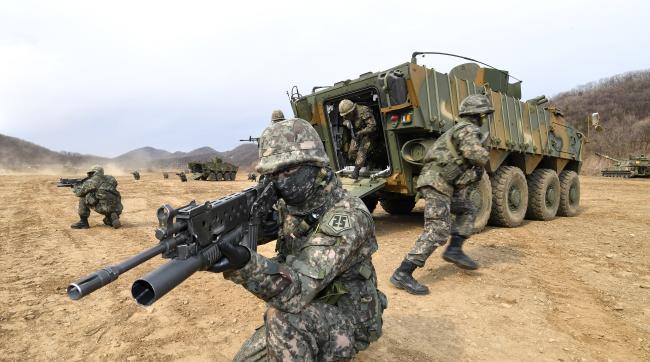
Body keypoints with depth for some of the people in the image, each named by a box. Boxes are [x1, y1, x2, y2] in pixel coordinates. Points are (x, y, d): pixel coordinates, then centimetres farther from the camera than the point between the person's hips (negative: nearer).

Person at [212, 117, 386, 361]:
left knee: (283, 314, -34)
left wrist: (246, 264, -55)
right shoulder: (289, 205, -5)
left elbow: (299, 288, -37)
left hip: (349, 322, -7)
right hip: (309, 311, 7)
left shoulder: (347, 217, -29)